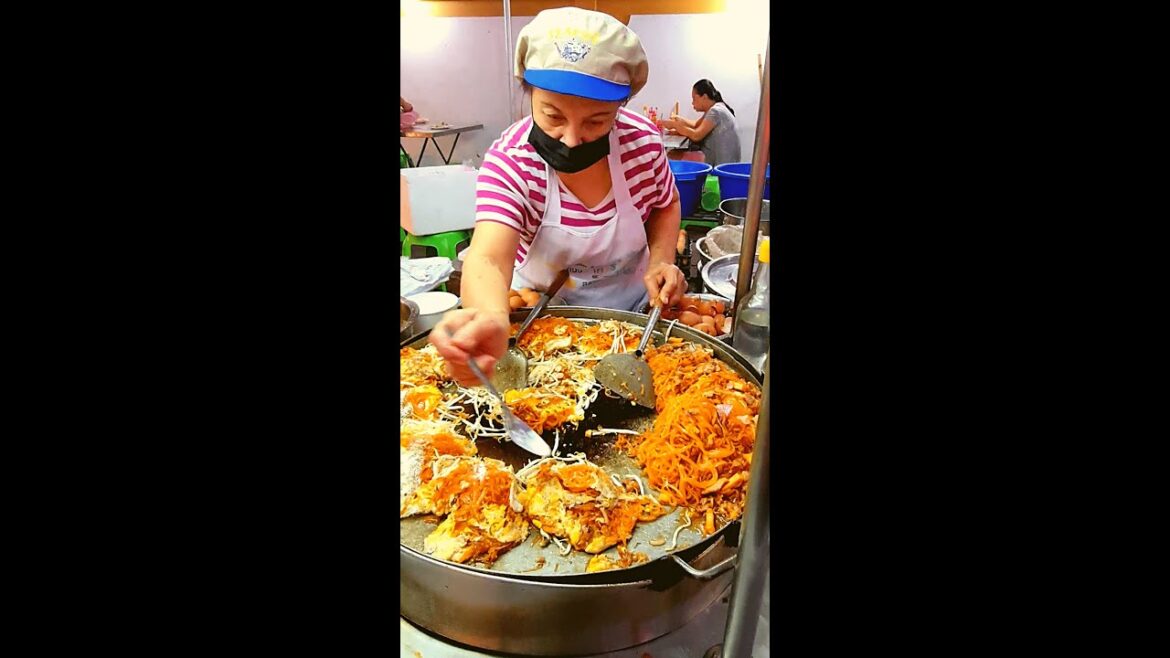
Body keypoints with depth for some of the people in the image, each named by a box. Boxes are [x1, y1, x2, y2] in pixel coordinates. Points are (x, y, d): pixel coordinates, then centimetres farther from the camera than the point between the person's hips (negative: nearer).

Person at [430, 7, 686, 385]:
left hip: (631, 305, 3)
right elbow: (488, 258, -42)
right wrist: (491, 320, -65)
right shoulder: (508, 162, -26)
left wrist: (660, 260, -15)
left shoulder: (643, 142, -18)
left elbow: (666, 205, 5)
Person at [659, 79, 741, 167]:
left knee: (674, 155, -14)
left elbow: (696, 135, -26)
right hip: (715, 158, 10)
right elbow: (696, 124, 17)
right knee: (673, 153, 2)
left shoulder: (716, 111, -19)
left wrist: (674, 125, -15)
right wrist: (678, 119, 1)